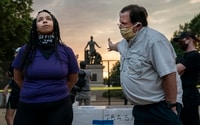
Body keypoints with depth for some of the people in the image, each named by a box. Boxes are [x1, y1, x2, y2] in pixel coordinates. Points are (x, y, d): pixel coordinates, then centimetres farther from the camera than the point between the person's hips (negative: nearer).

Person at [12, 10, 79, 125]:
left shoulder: (66, 51, 0)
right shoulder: (26, 50, 0)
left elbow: (73, 78, 14)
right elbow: (18, 77, 15)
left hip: (59, 107, 0)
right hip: (28, 107, 1)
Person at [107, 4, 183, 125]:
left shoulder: (153, 40, -22)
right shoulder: (127, 40, 7)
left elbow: (169, 74, -25)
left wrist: (171, 106, -21)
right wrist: (112, 46, 55)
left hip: (161, 107, -8)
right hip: (140, 107, 9)